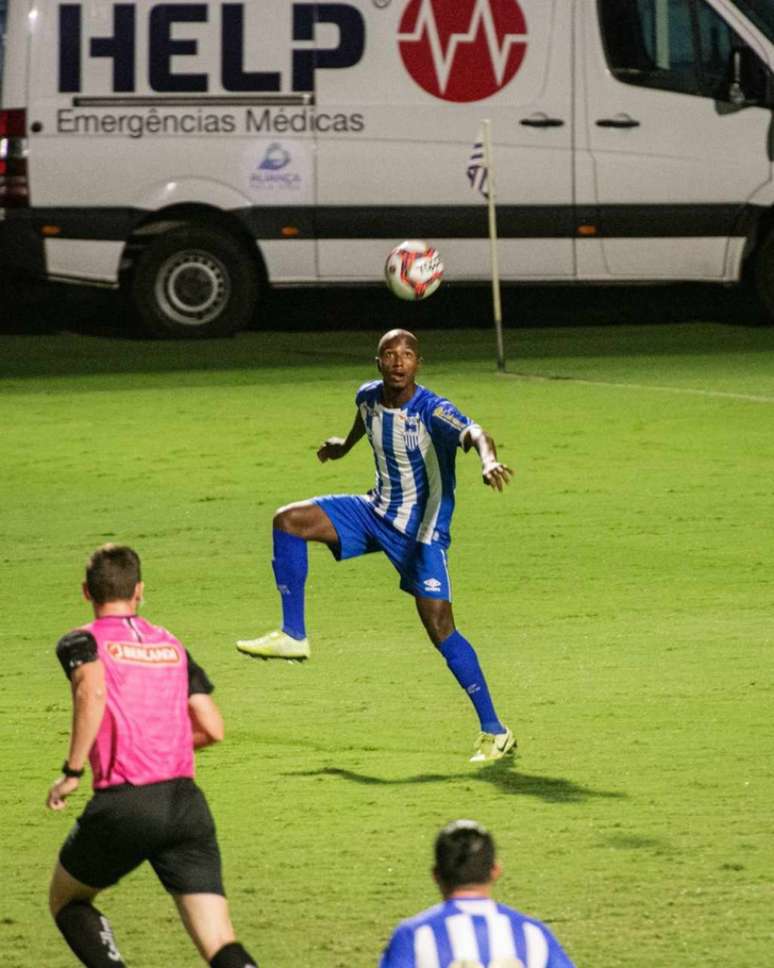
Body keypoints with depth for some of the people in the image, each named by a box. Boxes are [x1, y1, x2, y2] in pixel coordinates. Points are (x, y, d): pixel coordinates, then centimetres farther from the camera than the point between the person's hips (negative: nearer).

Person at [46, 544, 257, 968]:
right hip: (187, 803, 3)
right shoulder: (172, 645, 18)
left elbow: (92, 691, -19)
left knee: (66, 901, 23)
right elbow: (213, 729, 12)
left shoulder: (81, 642, 4)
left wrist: (72, 772, -14)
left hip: (122, 805, -3)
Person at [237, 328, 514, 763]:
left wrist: (489, 461, -67)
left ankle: (495, 732, -4)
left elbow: (473, 433, -45)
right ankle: (293, 636, 3)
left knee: (440, 627, -13)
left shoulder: (433, 412, -25)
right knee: (289, 520, -6)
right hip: (377, 511, 7)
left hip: (423, 530, -6)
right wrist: (345, 445, 40)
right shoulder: (369, 397, -4)